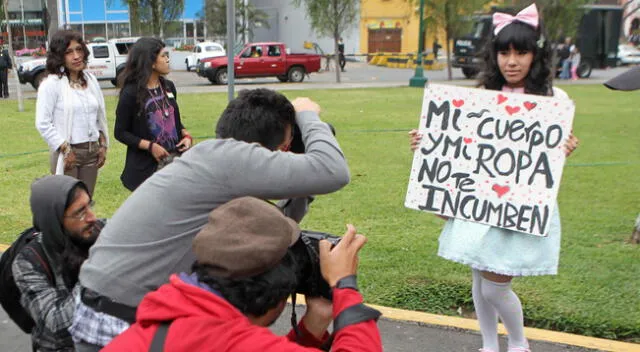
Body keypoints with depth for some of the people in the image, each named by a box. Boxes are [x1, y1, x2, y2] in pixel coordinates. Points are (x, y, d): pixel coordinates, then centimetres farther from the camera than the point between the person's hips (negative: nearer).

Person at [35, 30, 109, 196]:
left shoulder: (90, 80, 8)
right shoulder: (51, 83, -10)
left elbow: (100, 116, 16)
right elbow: (43, 123, -13)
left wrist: (103, 145, 9)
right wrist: (65, 149, -13)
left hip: (92, 151, 6)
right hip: (68, 153, -5)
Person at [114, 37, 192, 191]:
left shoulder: (169, 86, 9)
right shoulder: (131, 93, -9)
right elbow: (120, 132, -7)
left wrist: (186, 135, 0)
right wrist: (150, 146, -18)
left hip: (176, 159, 5)